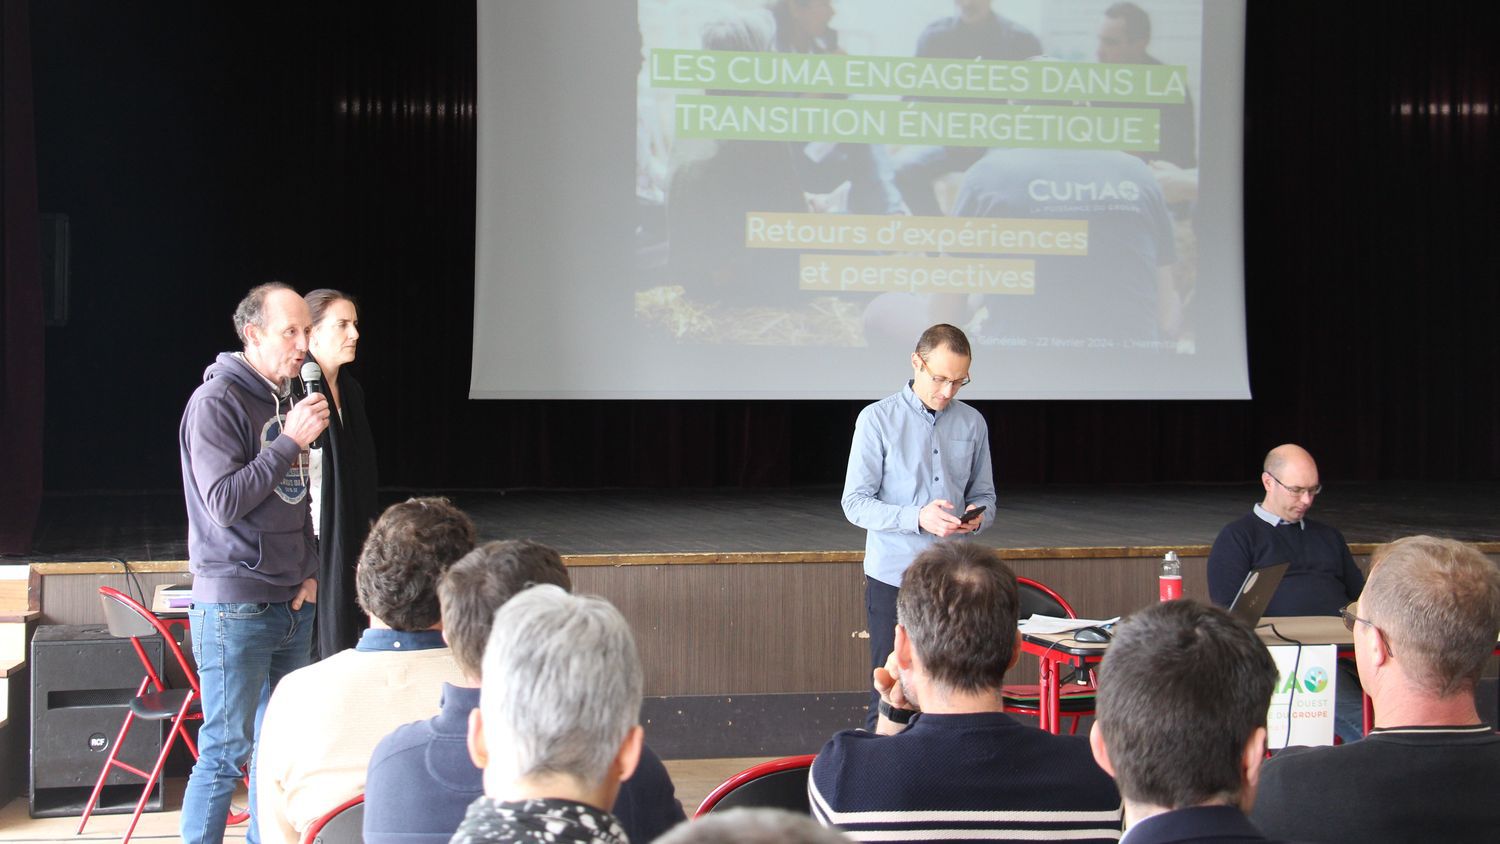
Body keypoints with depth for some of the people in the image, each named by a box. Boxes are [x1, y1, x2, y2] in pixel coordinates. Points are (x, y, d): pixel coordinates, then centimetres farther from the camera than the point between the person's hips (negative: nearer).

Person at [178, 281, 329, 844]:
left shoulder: (289, 399, 13)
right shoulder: (218, 402, -11)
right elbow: (223, 501, -19)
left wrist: (309, 571, 11)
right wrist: (290, 442, -19)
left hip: (293, 605, 8)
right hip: (235, 608, -8)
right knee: (227, 751, -4)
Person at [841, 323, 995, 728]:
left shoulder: (972, 423, 10)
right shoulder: (878, 419, -3)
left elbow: (984, 494, 17)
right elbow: (855, 502, -7)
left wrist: (978, 515, -8)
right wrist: (917, 518, -22)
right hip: (894, 577, -3)